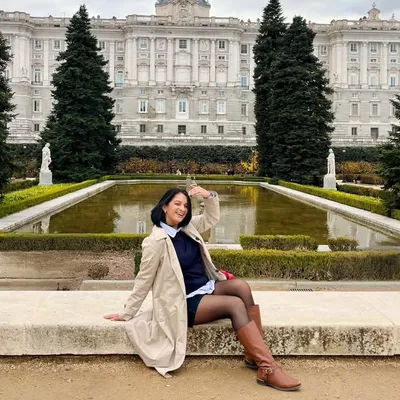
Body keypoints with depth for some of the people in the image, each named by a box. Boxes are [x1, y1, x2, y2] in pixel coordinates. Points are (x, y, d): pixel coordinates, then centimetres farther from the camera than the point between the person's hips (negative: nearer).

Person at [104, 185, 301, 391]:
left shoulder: (187, 228, 6)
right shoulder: (155, 242, -15)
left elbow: (211, 218, 18)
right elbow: (143, 281, -8)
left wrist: (209, 196, -2)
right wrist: (127, 314, -2)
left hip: (206, 288, 8)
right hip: (185, 302, -8)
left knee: (241, 286, -20)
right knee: (235, 304, -27)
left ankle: (256, 353, -17)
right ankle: (267, 369, -29)